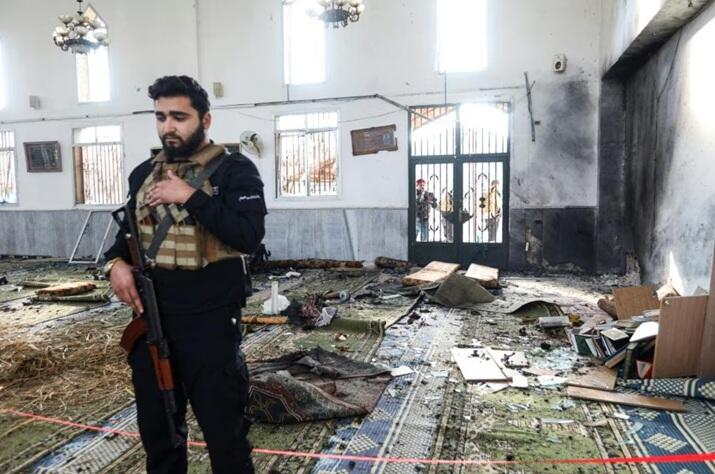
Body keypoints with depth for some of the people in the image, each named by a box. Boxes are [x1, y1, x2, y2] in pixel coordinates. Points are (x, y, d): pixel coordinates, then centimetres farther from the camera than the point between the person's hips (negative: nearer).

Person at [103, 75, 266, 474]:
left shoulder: (234, 169, -7)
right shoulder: (143, 173, 11)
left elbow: (250, 236, -20)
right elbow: (128, 230, 21)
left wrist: (191, 196, -22)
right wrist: (116, 262, 0)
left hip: (210, 323, -6)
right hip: (150, 320, 6)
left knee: (224, 432, 7)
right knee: (156, 429, 21)